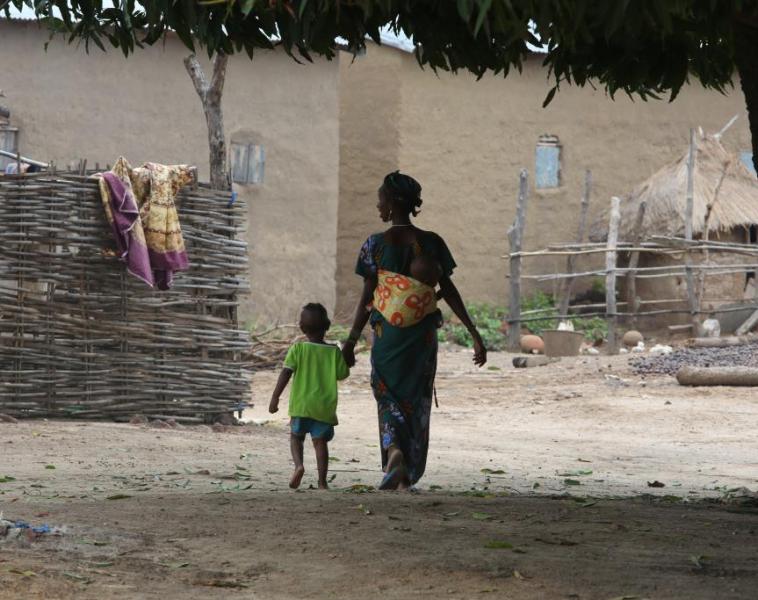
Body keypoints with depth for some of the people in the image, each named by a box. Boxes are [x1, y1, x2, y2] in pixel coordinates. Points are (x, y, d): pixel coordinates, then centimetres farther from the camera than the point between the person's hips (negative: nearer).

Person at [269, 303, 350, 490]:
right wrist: (343, 355, 22)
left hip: (301, 404, -1)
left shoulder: (298, 349, -3)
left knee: (296, 436, 16)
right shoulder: (334, 352, 0)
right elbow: (343, 374, 7)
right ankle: (322, 481, 0)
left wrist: (275, 397, -5)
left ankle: (298, 465, -10)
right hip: (325, 405, 1)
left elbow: (286, 373, -8)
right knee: (320, 441, 6)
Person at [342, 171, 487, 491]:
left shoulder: (375, 245, -7)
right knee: (417, 401, 13)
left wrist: (351, 342, 0)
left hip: (386, 335, -2)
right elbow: (449, 291, -3)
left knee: (388, 395, 11)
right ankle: (406, 477, 14)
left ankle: (394, 450, -17)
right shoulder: (432, 243, -2)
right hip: (422, 336, 2)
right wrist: (475, 334, 0)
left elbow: (366, 299, -7)